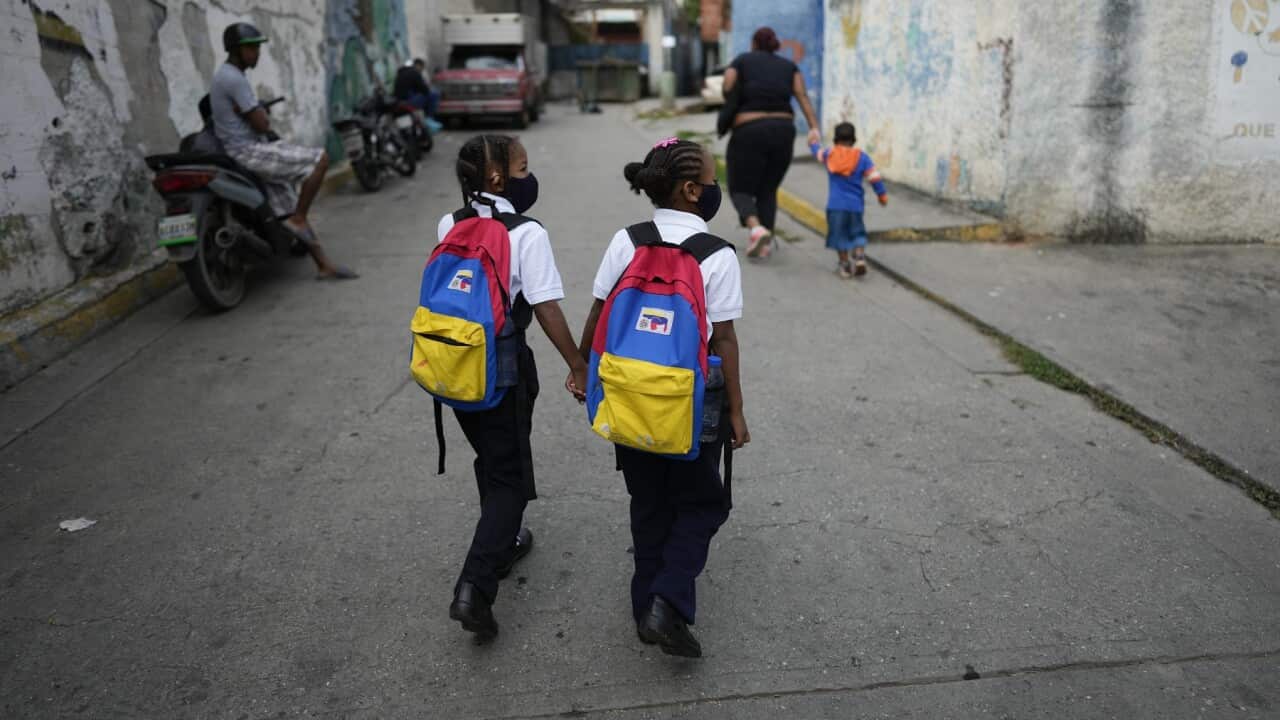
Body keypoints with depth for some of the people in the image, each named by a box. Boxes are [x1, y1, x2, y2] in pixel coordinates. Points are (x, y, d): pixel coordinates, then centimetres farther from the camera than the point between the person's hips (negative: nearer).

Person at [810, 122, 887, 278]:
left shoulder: (829, 154, 4)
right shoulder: (862, 157, 1)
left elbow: (817, 151, 25)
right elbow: (874, 177, 0)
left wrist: (812, 142, 48)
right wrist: (882, 195, 11)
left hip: (835, 205, 0)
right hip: (855, 204, 0)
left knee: (839, 235, 6)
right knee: (857, 233, 14)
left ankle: (845, 265, 7)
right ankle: (860, 257, -5)